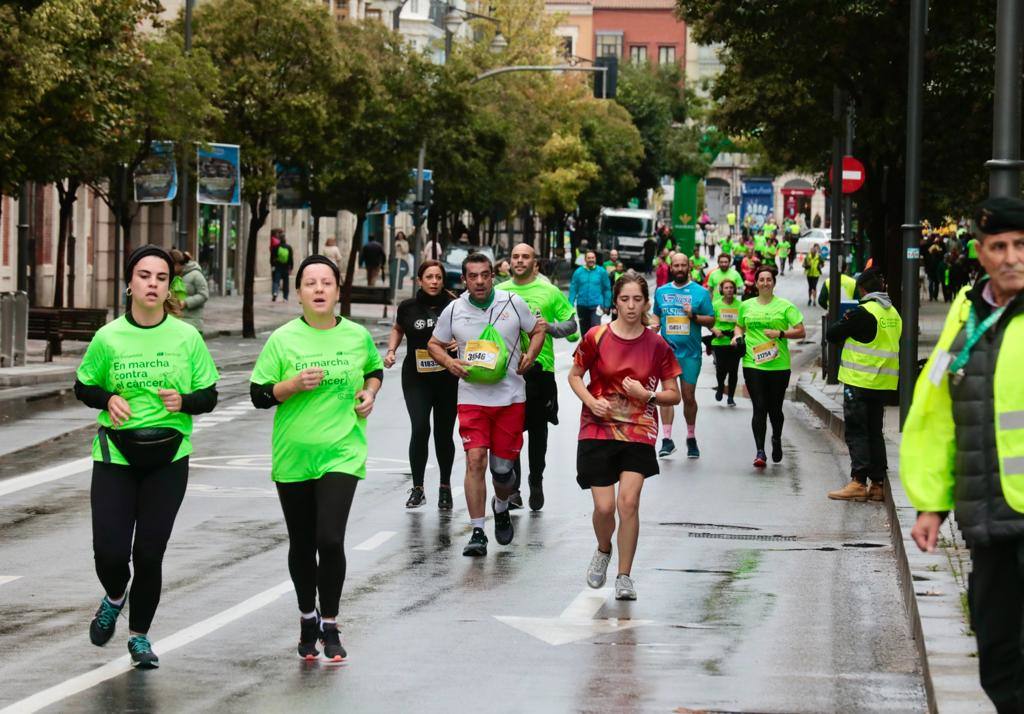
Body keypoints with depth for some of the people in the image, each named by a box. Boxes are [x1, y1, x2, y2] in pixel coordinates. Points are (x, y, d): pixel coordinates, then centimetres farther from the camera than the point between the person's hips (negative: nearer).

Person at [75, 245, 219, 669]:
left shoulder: (187, 337, -2)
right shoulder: (108, 337, -3)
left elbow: (208, 396, 3)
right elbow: (83, 387, 10)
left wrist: (183, 401, -18)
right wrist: (109, 399, -11)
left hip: (168, 458, 0)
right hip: (115, 455, 0)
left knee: (149, 553, 0)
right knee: (109, 551, -6)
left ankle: (139, 636, 21)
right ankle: (114, 598, 30)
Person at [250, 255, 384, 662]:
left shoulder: (357, 336, 2)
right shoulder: (283, 339, -3)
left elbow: (374, 369, 22)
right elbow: (259, 395, -2)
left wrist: (370, 392, 3)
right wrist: (294, 385, -18)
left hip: (342, 453, -1)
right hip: (293, 457, 1)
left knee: (330, 539, -15)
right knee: (302, 545, 11)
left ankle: (330, 626, 1)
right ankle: (307, 618, 33)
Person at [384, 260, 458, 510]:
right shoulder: (408, 307, 2)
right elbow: (397, 329, 23)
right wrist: (391, 351, 8)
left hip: (447, 379, 0)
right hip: (416, 379, 0)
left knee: (443, 434, 6)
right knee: (420, 429, -15)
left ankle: (445, 487, 27)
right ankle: (417, 488, -3)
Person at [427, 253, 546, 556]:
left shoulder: (513, 303, -1)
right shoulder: (454, 310, 1)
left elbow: (538, 329, 13)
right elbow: (434, 343, 14)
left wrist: (529, 356, -3)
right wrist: (450, 363, -5)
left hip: (510, 398, 0)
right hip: (472, 398, 0)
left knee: (503, 467, 4)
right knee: (475, 460, -12)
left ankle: (501, 508, 38)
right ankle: (477, 533, -7)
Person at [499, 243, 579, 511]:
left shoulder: (549, 292, 2)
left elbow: (571, 323, 3)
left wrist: (549, 326, -14)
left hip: (540, 368, -1)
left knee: (538, 430, 10)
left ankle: (536, 483, 27)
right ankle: (512, 489, -5)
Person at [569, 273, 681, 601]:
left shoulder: (657, 346, 0)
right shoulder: (596, 337, -3)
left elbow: (673, 395, 5)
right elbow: (574, 376, 10)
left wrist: (647, 394, -14)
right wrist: (591, 402, -8)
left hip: (639, 433, 0)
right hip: (598, 430, 0)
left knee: (628, 501, -14)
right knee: (604, 507, -6)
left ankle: (624, 577, 0)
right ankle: (603, 551, 29)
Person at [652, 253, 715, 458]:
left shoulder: (700, 292, 1)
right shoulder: (661, 291, 10)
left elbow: (711, 320, 1)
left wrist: (694, 316, -15)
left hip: (690, 353, -1)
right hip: (666, 350, 1)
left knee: (689, 396, 5)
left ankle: (691, 438, 20)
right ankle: (667, 439, -9)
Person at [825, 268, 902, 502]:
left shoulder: (863, 312, -14)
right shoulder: (893, 313, 8)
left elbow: (832, 334, -10)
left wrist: (845, 321, 11)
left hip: (860, 382, -7)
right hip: (885, 384, 7)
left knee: (856, 432, -3)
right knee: (875, 432, 13)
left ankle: (858, 482, -10)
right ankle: (877, 484, 12)